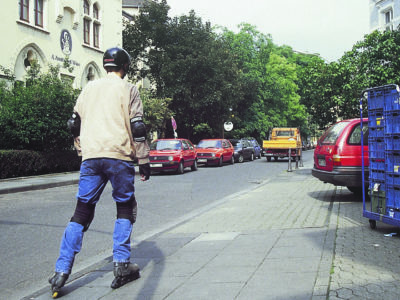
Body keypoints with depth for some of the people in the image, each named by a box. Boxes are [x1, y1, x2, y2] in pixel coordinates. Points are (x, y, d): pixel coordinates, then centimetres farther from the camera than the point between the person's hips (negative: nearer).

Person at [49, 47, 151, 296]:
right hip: (118, 156, -4)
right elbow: (137, 127, -4)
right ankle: (122, 265, 7)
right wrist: (144, 160, -1)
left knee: (82, 211, 8)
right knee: (125, 208, 11)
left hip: (91, 157, 4)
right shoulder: (128, 89, 3)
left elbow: (75, 124, 18)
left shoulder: (89, 88, 17)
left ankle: (62, 270, 3)